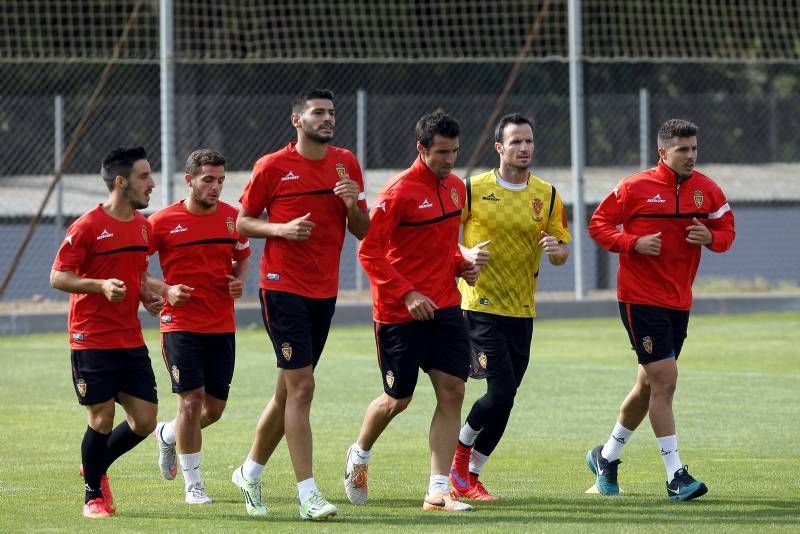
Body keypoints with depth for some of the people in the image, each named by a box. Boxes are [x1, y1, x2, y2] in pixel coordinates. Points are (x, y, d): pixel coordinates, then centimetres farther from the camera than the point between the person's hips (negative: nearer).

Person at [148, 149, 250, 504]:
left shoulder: (232, 218, 3)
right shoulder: (163, 221, -8)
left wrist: (239, 280, -1)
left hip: (222, 326, 4)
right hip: (181, 325, -4)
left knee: (214, 408, 7)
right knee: (192, 400, -11)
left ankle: (167, 435, 38)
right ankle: (193, 485, 1)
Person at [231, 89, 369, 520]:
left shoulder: (346, 164, 8)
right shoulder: (272, 167, -6)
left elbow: (362, 232, 11)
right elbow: (243, 222, 1)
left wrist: (352, 204, -10)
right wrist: (281, 229, -16)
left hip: (324, 291, 6)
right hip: (283, 287, -6)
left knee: (288, 390, 13)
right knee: (301, 387, -13)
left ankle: (250, 472, 30)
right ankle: (308, 495, -14)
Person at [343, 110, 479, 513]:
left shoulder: (455, 188, 8)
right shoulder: (398, 192, -15)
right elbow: (369, 252, -15)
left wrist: (461, 265, 3)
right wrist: (406, 294, -21)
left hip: (444, 309, 6)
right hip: (400, 314, -6)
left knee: (452, 392, -4)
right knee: (398, 399, 5)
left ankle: (439, 491, -2)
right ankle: (360, 455, 35)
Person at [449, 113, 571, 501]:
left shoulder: (547, 195, 6)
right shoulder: (472, 189, -4)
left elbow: (563, 250, 10)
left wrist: (555, 250, -14)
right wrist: (466, 255, -17)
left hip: (522, 312, 5)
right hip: (481, 306, -4)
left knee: (505, 398, 5)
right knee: (501, 390, -16)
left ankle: (470, 476, 19)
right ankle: (460, 450, 10)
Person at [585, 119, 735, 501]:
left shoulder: (707, 190, 3)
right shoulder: (636, 187, -10)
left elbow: (726, 232, 10)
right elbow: (598, 225, -3)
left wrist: (710, 237, -14)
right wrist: (634, 243, -20)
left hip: (679, 302, 6)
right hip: (640, 299, -6)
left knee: (649, 385, 15)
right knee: (665, 379, -14)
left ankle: (606, 456, 34)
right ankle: (675, 476, -12)